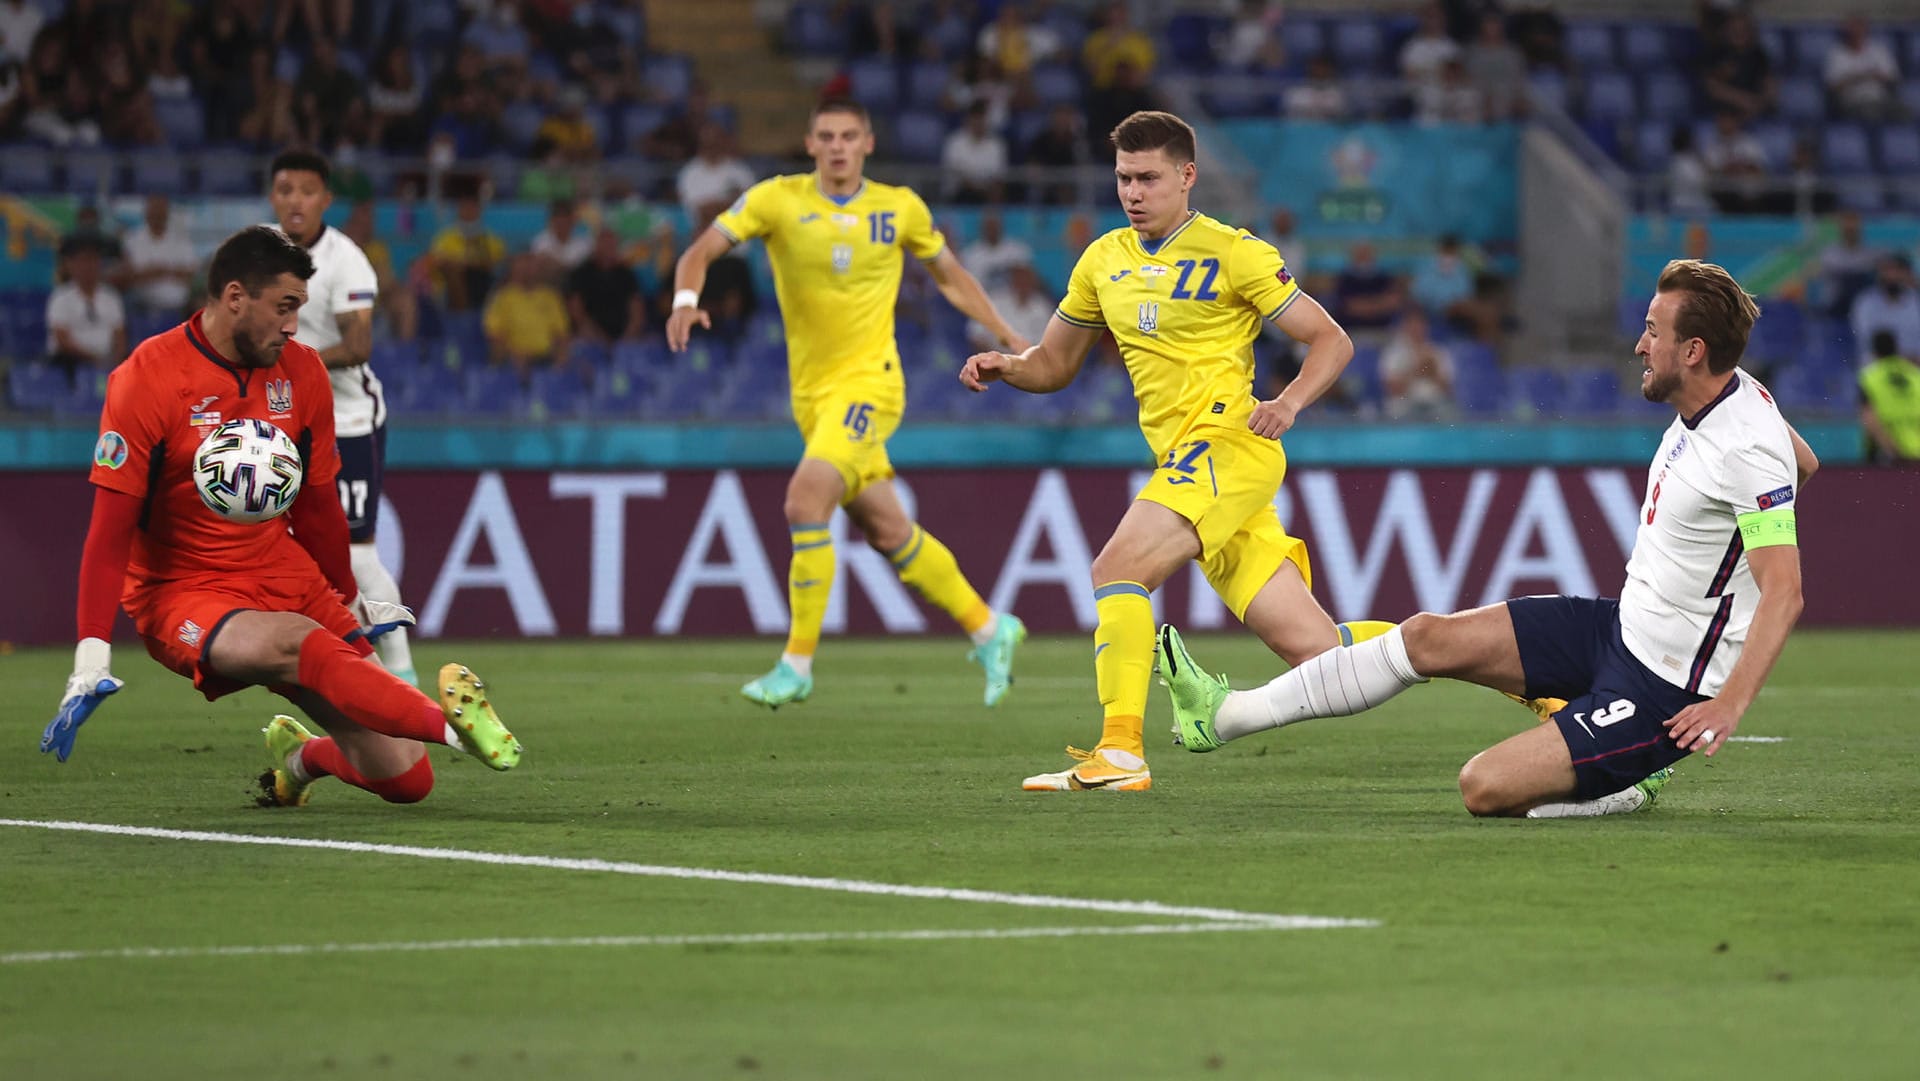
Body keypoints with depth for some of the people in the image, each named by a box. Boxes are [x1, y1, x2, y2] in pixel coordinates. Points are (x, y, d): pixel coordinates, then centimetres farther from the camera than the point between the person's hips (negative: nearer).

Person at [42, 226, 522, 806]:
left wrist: (352, 601, 29)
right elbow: (111, 532, -11)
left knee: (404, 778, -5)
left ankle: (301, 759, 27)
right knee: (298, 643, -39)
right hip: (181, 596, -5)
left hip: (289, 581, 5)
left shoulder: (302, 372, 3)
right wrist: (91, 657, -20)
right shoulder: (146, 381, -11)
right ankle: (451, 724, -50)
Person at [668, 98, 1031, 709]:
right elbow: (702, 251, -6)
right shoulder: (778, 200, 0)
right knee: (887, 530, 9)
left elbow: (951, 277, 16)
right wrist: (686, 299, -26)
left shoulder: (900, 208, 1)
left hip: (869, 382, -3)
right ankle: (988, 629, 28)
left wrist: (1011, 340, 16)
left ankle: (797, 663, -14)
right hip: (810, 390, 3)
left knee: (805, 500, -22)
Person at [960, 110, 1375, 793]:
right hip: (1182, 461, 7)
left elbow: (1331, 341, -1)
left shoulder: (1232, 253, -3)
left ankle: (1120, 753, -26)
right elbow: (1053, 365, 24)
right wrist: (1003, 366, 3)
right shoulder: (1104, 261, 16)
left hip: (1228, 445, -7)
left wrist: (1288, 403, -18)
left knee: (1117, 569, -24)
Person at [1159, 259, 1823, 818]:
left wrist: (1731, 704, -36)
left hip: (1668, 687, -10)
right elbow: (1805, 463, 23)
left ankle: (1627, 788, 5)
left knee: (1485, 788, -19)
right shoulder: (1734, 392, 3)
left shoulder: (1750, 452, -25)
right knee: (1431, 638, 6)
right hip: (1622, 624, 10)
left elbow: (1785, 593, -29)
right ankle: (1225, 716, 13)